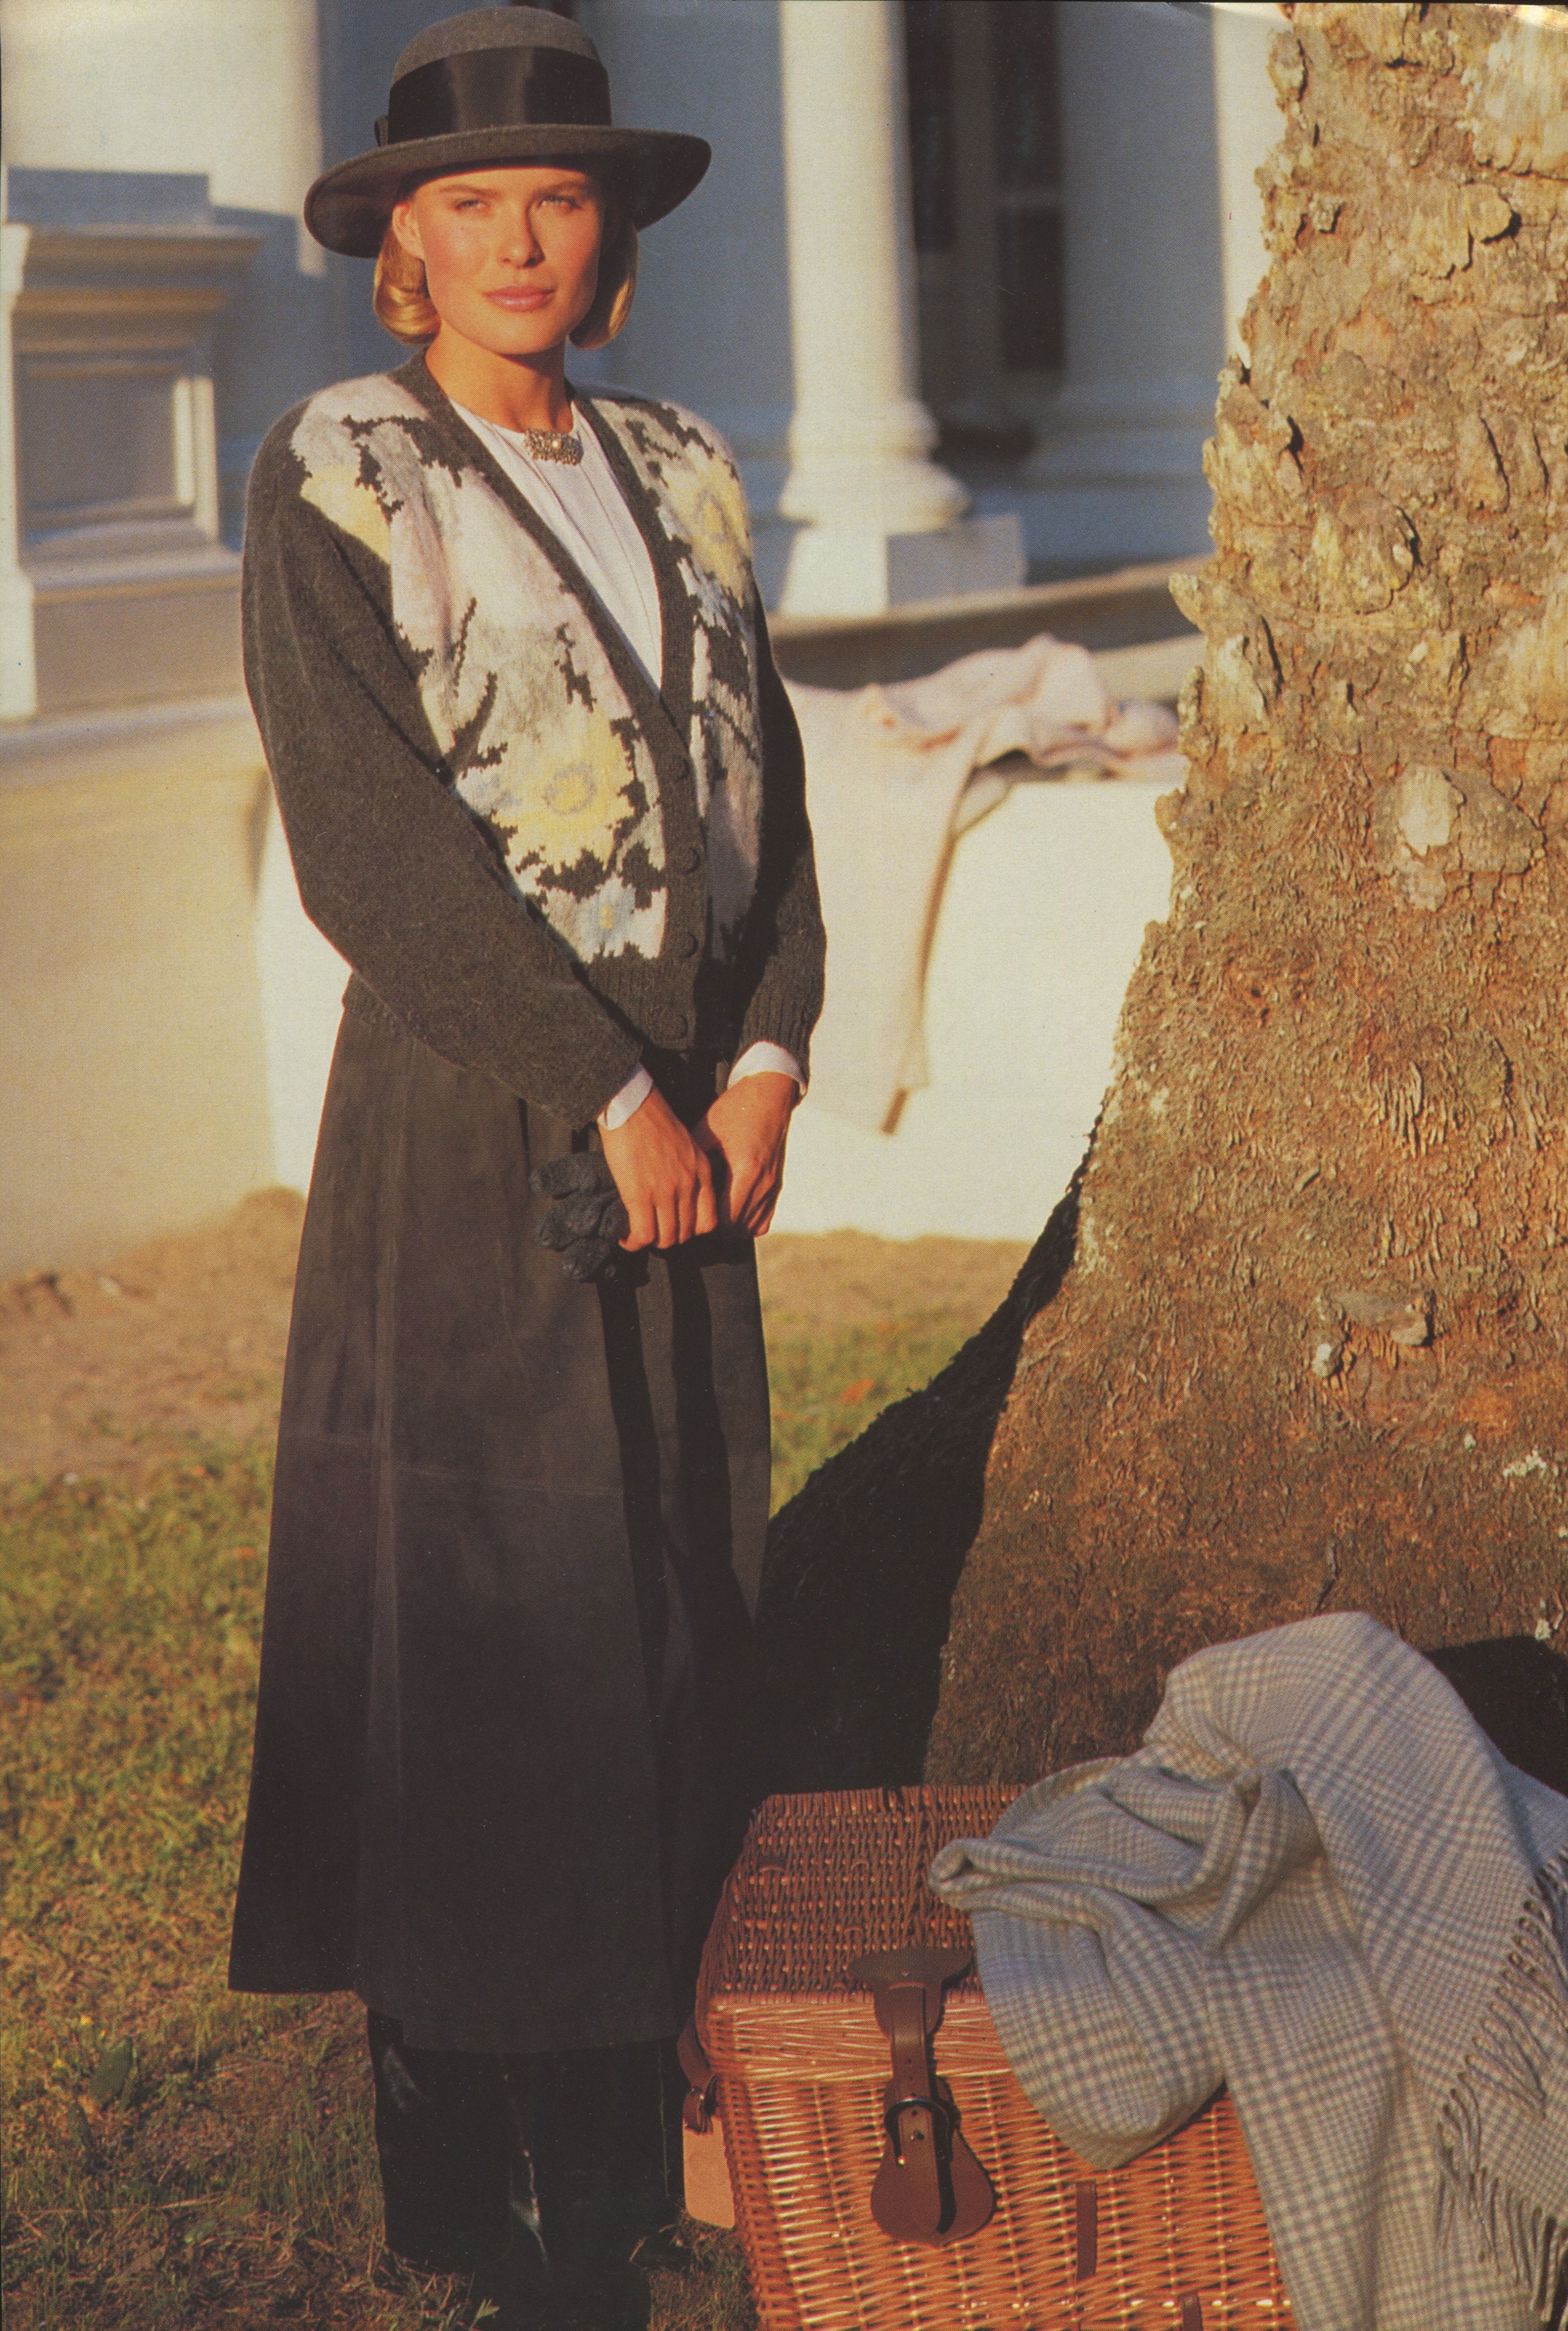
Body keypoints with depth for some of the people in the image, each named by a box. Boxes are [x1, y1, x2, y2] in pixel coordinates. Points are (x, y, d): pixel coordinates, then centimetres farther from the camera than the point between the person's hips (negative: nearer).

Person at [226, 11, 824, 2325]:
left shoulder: (682, 478, 12)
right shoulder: (335, 484, -6)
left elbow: (767, 781, 10)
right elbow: (371, 845, -14)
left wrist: (763, 1065, -5)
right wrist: (608, 1097, -15)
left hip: (690, 1120, 6)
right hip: (468, 1131, -5)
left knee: (673, 1598, 8)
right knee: (483, 1630, -2)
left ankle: (634, 2113, 19)